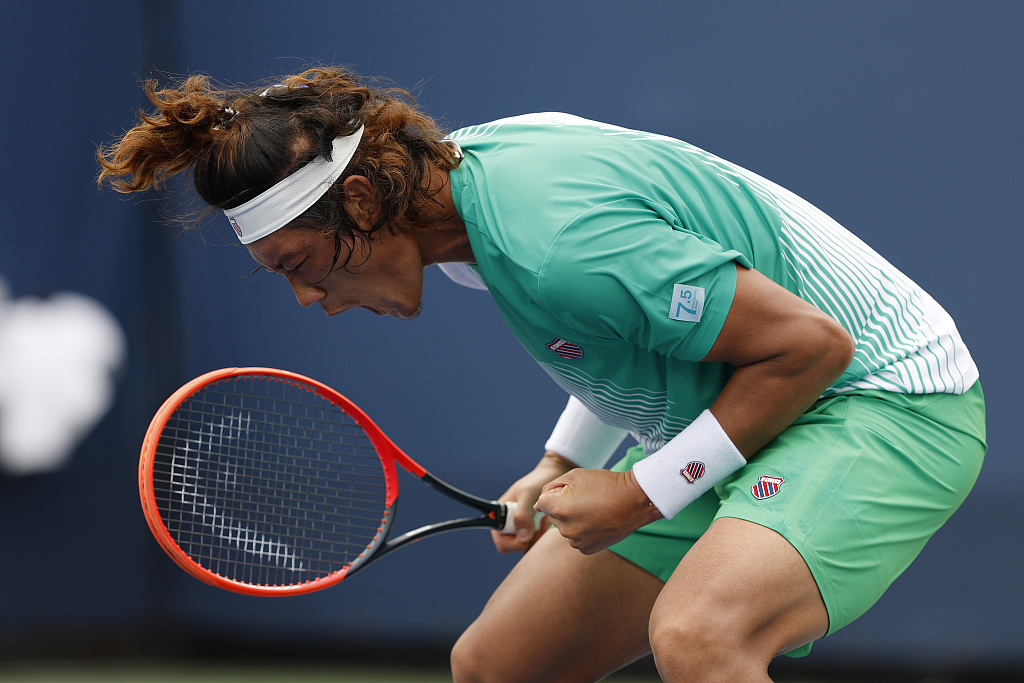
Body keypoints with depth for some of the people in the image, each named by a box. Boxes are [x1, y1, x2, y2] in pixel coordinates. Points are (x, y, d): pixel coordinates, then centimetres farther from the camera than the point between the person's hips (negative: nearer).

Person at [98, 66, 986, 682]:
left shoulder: (555, 247, -30)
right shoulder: (468, 161, -1)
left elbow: (811, 343, -26)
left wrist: (645, 494, -19)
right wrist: (562, 464, 7)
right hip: (727, 416, 10)